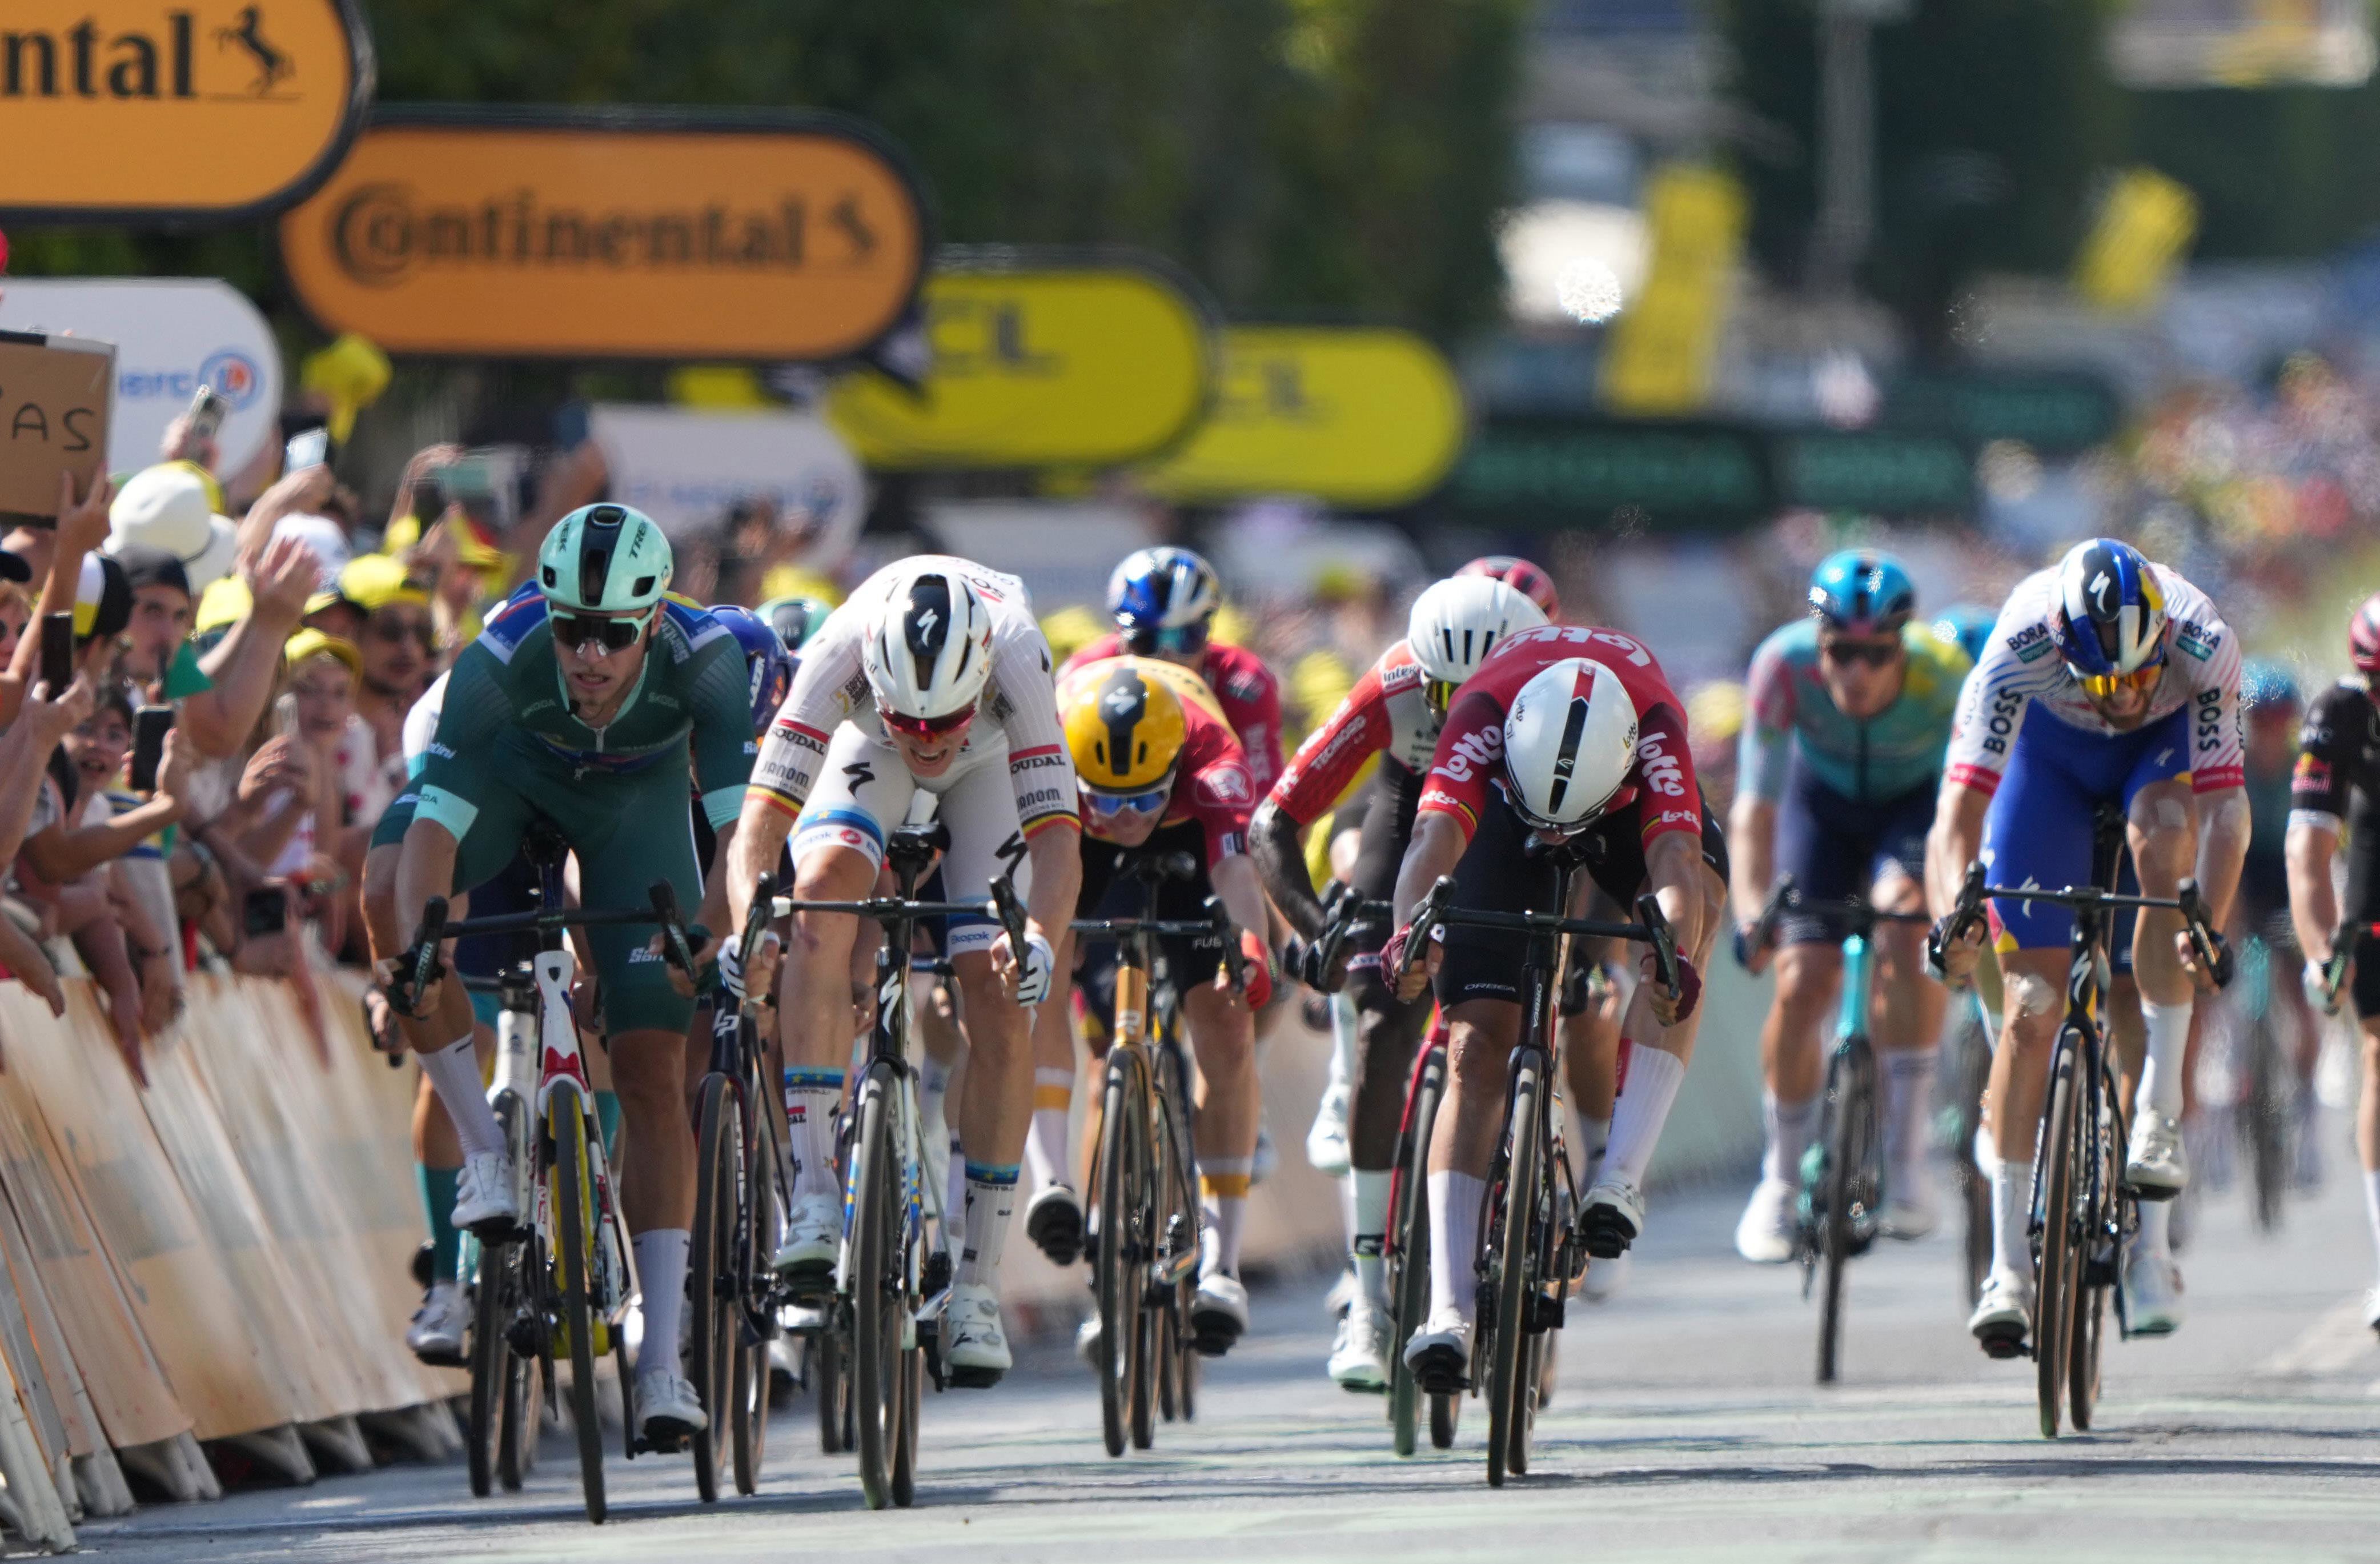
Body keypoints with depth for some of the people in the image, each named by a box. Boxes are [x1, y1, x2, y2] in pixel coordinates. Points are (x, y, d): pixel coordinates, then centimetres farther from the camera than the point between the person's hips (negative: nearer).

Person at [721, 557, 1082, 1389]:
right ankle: (815, 1190, -29)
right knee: (822, 887, -30)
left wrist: (1038, 936, -62)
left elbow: (1058, 836, -43)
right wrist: (749, 924, -60)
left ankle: (978, 1283, -2)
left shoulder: (1013, 652, -41)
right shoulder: (844, 650, -40)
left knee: (999, 1006, -13)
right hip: (868, 753, 0)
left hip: (994, 754, 0)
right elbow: (763, 815, -42)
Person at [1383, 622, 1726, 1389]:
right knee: (1478, 1044, -14)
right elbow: (1434, 837, -52)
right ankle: (1448, 1311, -16)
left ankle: (1622, 1176, -31)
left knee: (1699, 896, -33)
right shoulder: (1484, 715, -40)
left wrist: (1675, 955, -72)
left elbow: (1675, 861, -51)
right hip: (1503, 800, 0)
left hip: (1628, 804, 0)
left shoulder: (1654, 728, -41)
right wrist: (1410, 931, -73)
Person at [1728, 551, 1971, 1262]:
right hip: (1823, 797, 1)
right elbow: (1754, 808, -32)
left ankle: (1907, 1162, -21)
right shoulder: (1784, 666, -33)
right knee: (1801, 983, -10)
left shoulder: (1942, 675, -35)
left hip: (1916, 799, -1)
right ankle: (1781, 1180, 13)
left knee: (1906, 928, -29)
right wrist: (1751, 911, -45)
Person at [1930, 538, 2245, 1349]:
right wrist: (1953, 918, -57)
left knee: (2164, 846, -36)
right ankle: (2009, 1266, -2)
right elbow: (1958, 814, -40)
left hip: (2166, 744, 0)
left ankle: (2160, 1111, -27)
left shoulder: (2204, 644, -37)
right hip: (2051, 748, 0)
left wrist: (2209, 926, -56)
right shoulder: (2018, 650, -38)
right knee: (2031, 1005, -8)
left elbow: (2225, 806, -40)